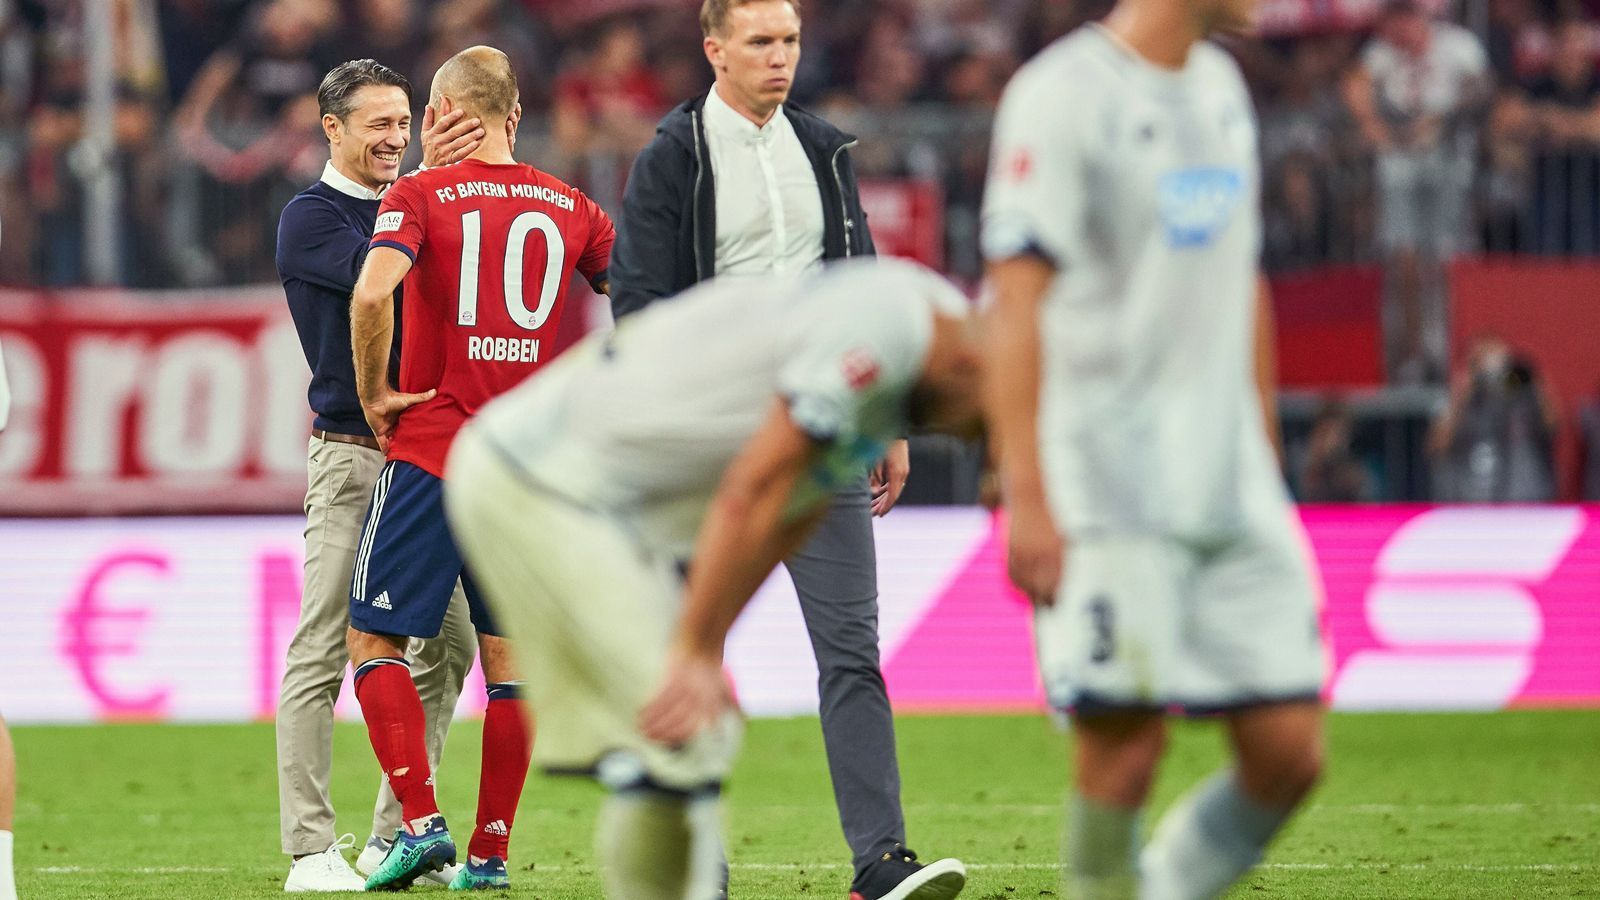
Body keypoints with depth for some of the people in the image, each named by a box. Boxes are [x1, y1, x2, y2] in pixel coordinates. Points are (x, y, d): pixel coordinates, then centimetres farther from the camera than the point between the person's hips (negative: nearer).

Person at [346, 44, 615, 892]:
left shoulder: (421, 195, -5)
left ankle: (421, 821, -10)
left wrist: (373, 394, -10)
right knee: (507, 654, 9)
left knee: (374, 638, 3)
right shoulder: (569, 207, 8)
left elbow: (372, 290, -22)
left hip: (429, 450, -4)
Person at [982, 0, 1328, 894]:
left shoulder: (1222, 89, 14)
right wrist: (1027, 498, -21)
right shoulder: (1064, 95, -11)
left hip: (1231, 488, 7)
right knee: (1125, 748, -8)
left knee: (1289, 752, 1)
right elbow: (1016, 300, -15)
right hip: (1109, 489, -7)